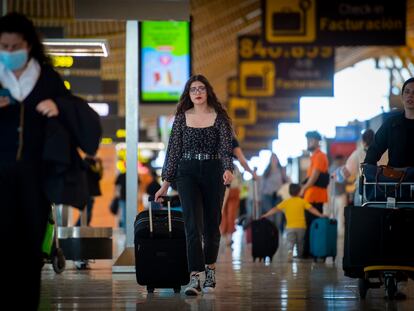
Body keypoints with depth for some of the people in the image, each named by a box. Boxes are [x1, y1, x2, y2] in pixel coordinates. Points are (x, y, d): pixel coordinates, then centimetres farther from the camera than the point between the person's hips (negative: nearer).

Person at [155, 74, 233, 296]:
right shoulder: (182, 118, 5)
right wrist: (165, 183, 6)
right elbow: (173, 151, 7)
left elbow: (226, 147, -9)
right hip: (187, 173, 0)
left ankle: (210, 271, 31)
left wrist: (228, 169, -28)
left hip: (213, 173, 0)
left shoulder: (219, 117, 1)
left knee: (211, 224, 9)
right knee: (193, 224, -13)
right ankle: (194, 279, -20)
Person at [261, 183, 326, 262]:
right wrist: (320, 215, -3)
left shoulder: (285, 202, 2)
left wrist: (265, 215, 11)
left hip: (290, 227, 0)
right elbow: (311, 209, -5)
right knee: (300, 243, 17)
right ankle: (300, 256, 28)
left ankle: (290, 251, -35)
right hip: (301, 226, 0)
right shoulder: (302, 201, 0)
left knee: (290, 243, -7)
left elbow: (275, 209, 4)